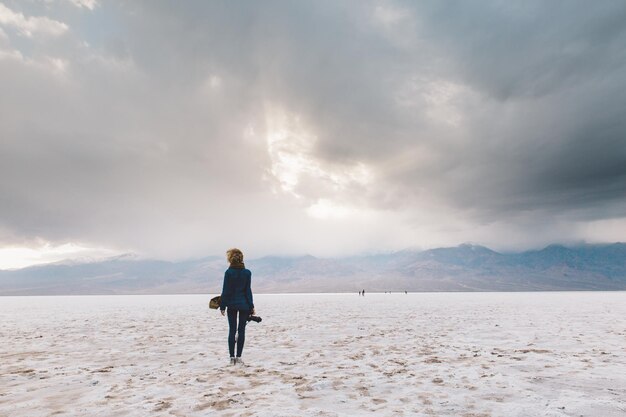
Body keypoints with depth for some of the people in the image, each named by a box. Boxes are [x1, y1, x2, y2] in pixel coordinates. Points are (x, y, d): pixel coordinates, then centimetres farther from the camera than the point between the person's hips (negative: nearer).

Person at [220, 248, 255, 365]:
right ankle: (238, 357, 6)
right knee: (241, 330, 5)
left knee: (232, 330, 7)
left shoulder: (228, 272, -6)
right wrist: (251, 306, 4)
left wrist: (222, 306, 3)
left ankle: (232, 357, 9)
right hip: (244, 305, 0)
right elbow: (248, 291, -1)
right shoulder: (247, 273, -3)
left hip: (231, 304, 0)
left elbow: (225, 291, -4)